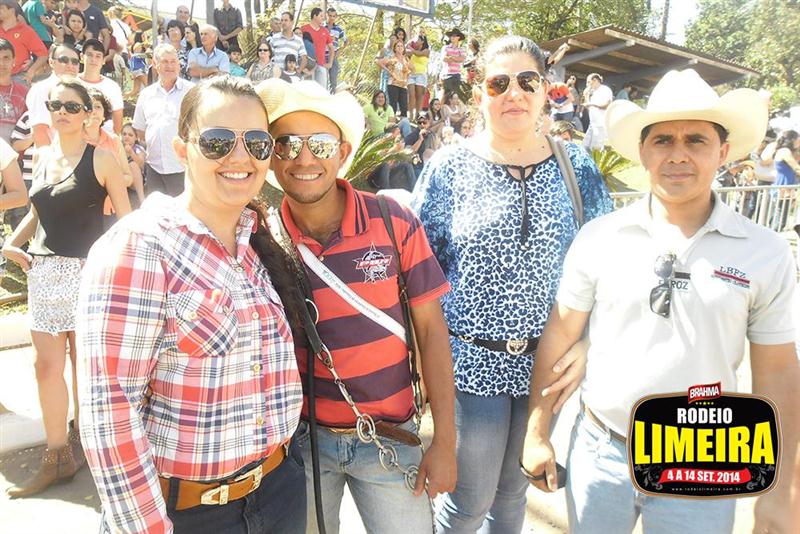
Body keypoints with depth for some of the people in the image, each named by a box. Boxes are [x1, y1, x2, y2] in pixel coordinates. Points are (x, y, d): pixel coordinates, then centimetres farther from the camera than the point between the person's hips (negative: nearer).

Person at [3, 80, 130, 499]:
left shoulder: (100, 159, -4)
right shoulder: (40, 157, 13)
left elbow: (126, 218, -5)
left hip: (85, 270, -5)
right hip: (43, 271, 5)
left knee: (84, 361, 5)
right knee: (46, 365, 3)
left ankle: (80, 441, 26)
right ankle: (57, 457, 15)